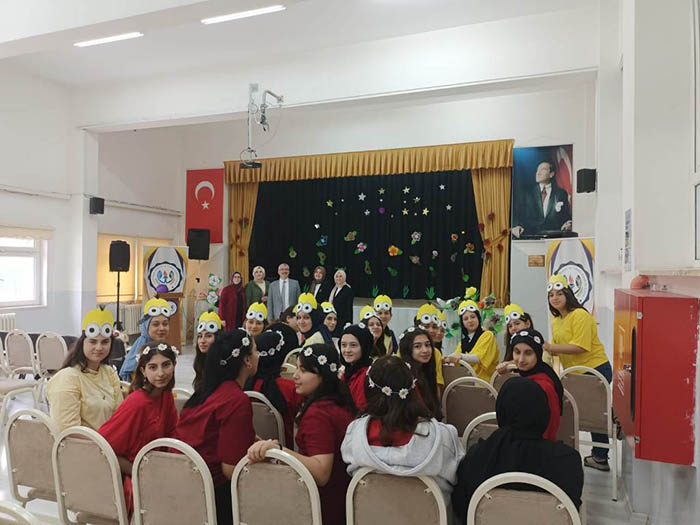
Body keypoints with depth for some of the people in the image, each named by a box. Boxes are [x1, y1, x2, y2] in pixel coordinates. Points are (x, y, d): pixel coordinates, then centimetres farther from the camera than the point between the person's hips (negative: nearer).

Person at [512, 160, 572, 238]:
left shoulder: (561, 193, 13)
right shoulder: (528, 191, 13)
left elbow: (567, 216, 13)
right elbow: (518, 213, 7)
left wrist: (568, 224, -10)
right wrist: (517, 226, -13)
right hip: (530, 236, -1)